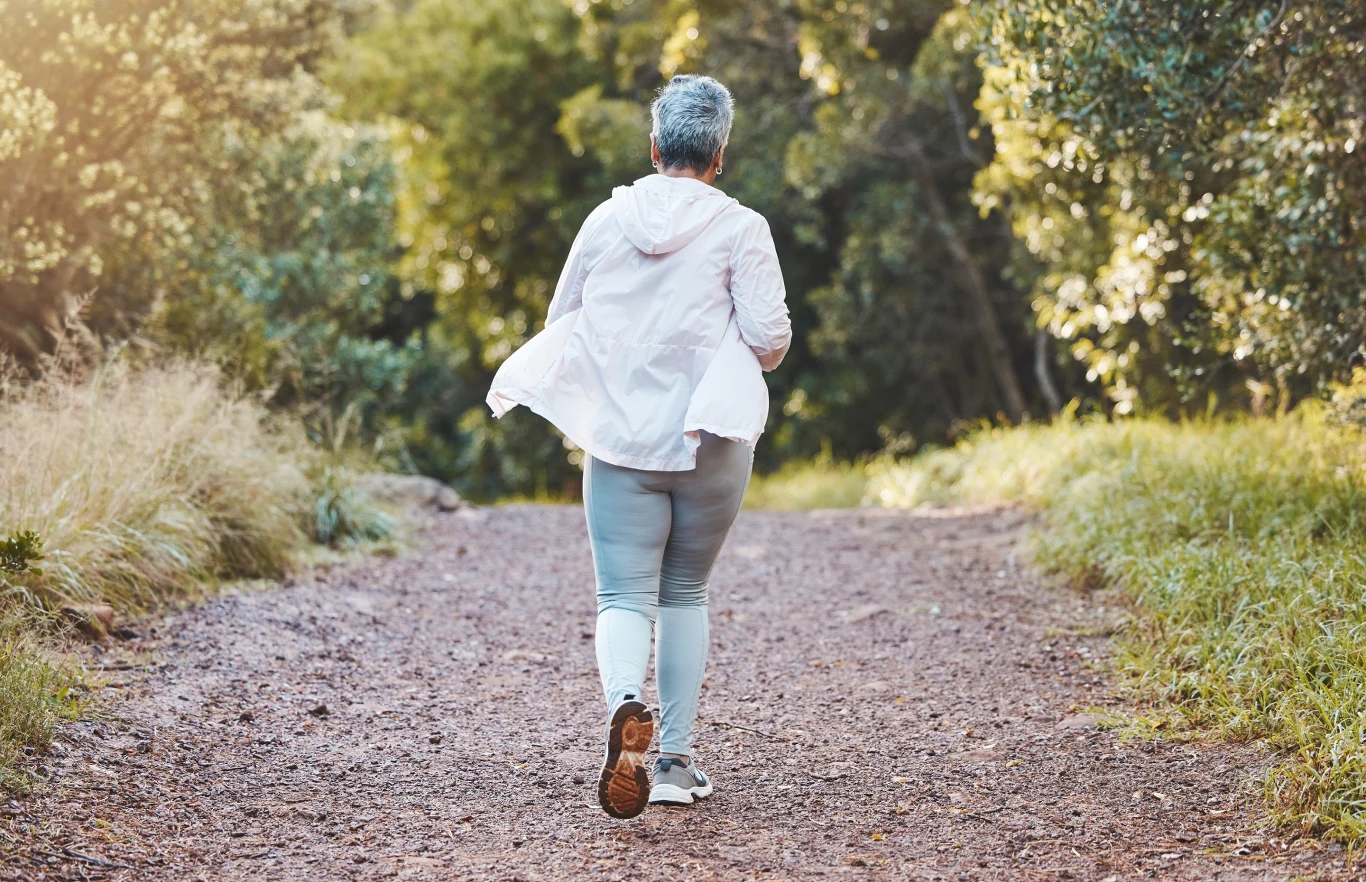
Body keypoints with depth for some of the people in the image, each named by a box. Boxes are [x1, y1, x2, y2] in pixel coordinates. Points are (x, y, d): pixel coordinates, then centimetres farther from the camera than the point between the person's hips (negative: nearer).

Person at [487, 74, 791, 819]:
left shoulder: (607, 219, 3)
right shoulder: (739, 229, -6)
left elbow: (559, 322, 11)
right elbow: (770, 337, -11)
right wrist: (754, 354, 12)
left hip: (620, 440, 1)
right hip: (709, 438, -1)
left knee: (626, 597, 1)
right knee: (686, 595, 15)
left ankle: (624, 705, -31)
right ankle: (675, 760, 17)